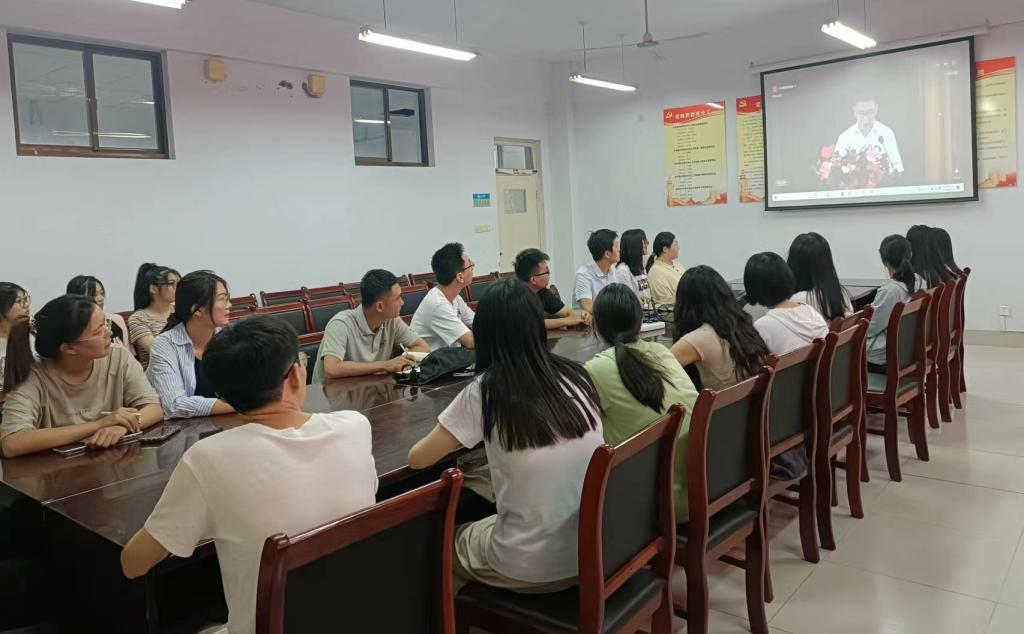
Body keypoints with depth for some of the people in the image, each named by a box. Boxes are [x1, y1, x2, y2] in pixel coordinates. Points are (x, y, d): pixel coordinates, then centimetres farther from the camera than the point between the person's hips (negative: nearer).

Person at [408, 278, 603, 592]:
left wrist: (456, 435, 16)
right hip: (593, 550, 5)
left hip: (532, 568, -5)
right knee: (476, 531, 32)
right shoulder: (576, 377, -3)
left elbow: (417, 458, -3)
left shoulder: (484, 392, -16)